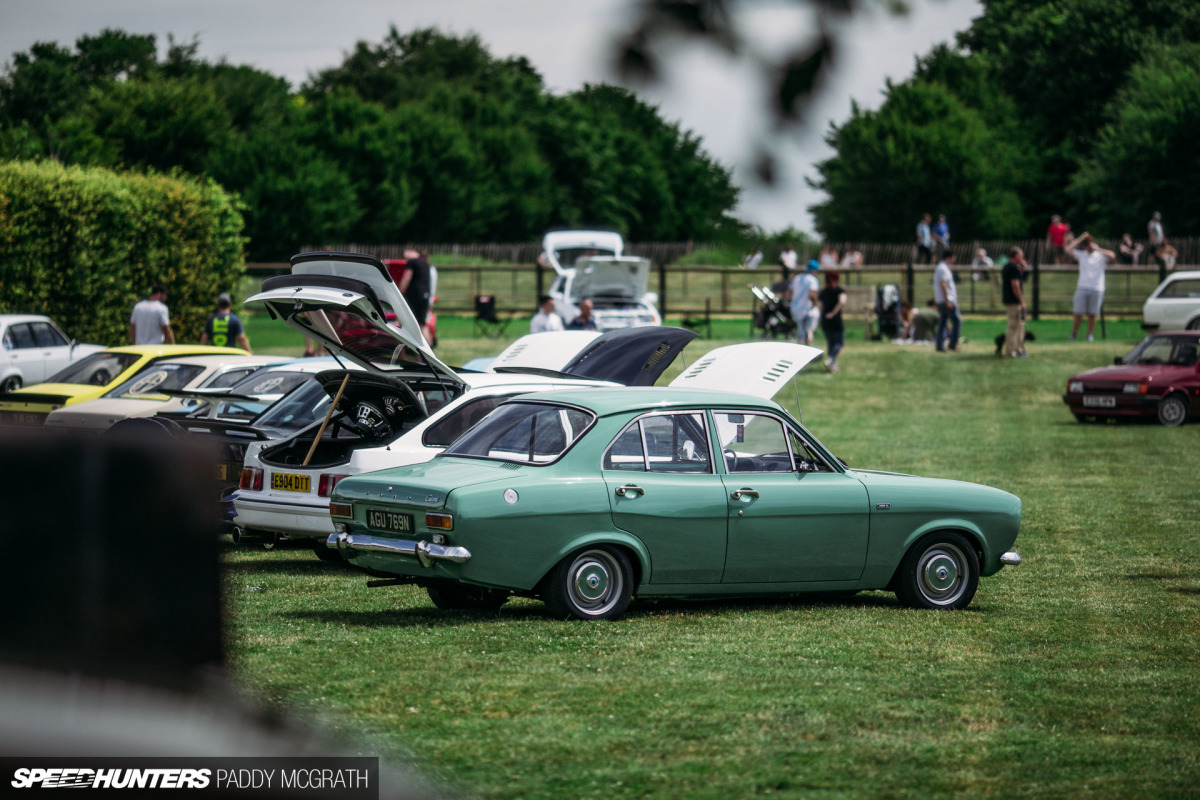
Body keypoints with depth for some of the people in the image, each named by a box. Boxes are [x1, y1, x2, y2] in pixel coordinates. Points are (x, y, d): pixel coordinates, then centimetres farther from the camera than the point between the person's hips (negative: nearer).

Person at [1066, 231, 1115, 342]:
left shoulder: (1101, 255, 5)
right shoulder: (1081, 254, 9)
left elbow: (1112, 256, -13)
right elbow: (1069, 248, -1)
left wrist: (1098, 249, -9)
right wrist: (1080, 238, -2)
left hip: (1097, 289, -1)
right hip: (1082, 287, 1)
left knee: (1092, 314, 3)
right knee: (1078, 313, -3)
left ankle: (1089, 335, 13)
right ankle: (1074, 334, 7)